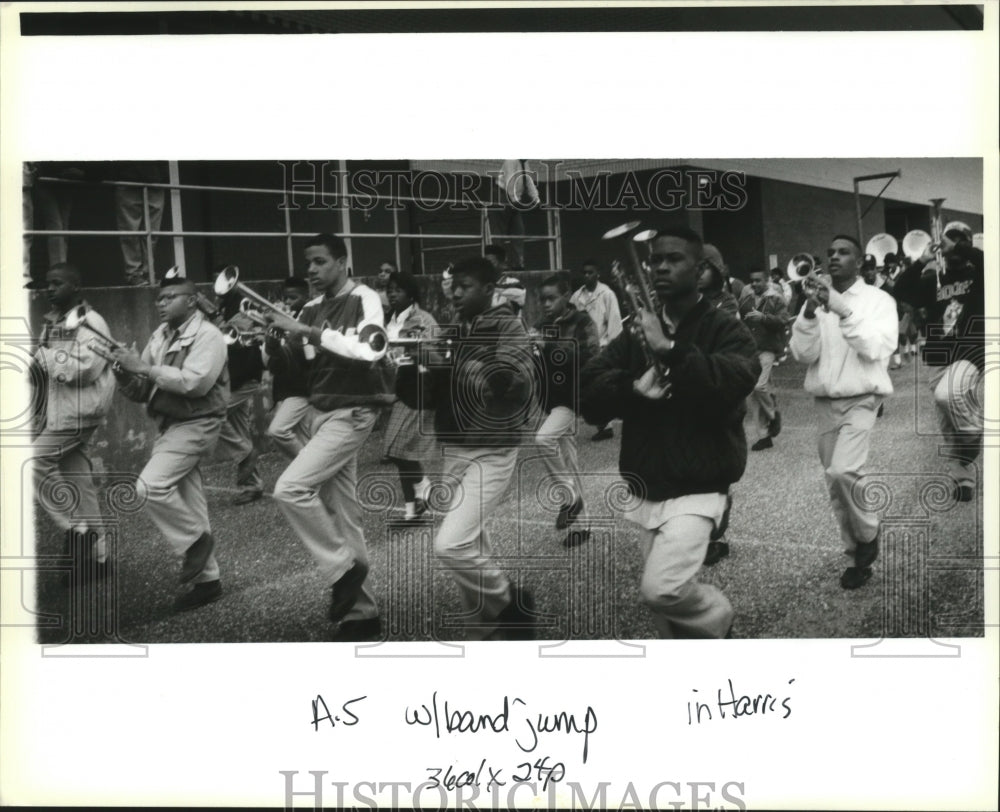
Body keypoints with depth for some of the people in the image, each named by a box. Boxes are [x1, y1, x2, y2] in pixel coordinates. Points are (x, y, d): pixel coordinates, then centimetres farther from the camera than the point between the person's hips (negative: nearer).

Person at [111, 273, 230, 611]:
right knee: (187, 507, 10)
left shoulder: (207, 335, -10)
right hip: (168, 426, 8)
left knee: (152, 485, -23)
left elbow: (196, 382, -25)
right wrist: (126, 374, -8)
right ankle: (205, 579, 19)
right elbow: (142, 392, 13)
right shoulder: (159, 337, 11)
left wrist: (145, 367, -21)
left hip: (196, 425, -8)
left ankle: (195, 540, -2)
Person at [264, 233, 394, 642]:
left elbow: (367, 351, -26)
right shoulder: (311, 309, 11)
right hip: (318, 413, 7)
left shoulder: (364, 299, -9)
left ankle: (344, 566, -3)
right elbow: (290, 365, 11)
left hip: (351, 413, -7)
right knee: (341, 513, 9)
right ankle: (361, 611, 17)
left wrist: (306, 331, -25)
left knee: (290, 488, -20)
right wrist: (271, 339, -9)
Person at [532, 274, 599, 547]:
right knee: (569, 462, 12)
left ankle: (569, 495, -8)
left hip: (574, 396, -6)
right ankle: (580, 522, 22)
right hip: (552, 399, 6)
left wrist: (548, 346, -28)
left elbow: (590, 355, -22)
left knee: (544, 438, -27)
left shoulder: (582, 322, -7)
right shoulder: (541, 327, 8)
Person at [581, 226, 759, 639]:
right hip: (645, 491, 5)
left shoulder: (724, 330, -5)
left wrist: (670, 349, -30)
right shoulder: (636, 333, 9)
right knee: (670, 595, 12)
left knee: (661, 588, -18)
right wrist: (632, 388, -20)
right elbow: (589, 392, -1)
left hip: (695, 489, -5)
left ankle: (717, 618, 13)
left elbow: (735, 380, -26)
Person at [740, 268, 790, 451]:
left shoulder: (776, 299, -1)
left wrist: (763, 317, -25)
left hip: (767, 349, -6)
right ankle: (763, 436, 13)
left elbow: (784, 320, -13)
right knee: (753, 395, 5)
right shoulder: (747, 301, 13)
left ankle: (773, 414, 7)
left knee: (759, 385, -23)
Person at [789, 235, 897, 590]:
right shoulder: (818, 301, 7)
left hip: (861, 399, -5)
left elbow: (876, 348, -19)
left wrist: (843, 309, -25)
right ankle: (858, 554, 23)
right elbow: (803, 353, -5)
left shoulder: (878, 299, -3)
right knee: (834, 481, 8)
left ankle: (868, 537, 2)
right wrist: (810, 311, -20)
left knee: (842, 471, -23)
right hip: (824, 403, 5)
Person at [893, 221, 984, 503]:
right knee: (949, 429, 10)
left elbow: (984, 260, -22)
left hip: (972, 354, -5)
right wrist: (922, 261, -7)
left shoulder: (978, 276, 1)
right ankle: (964, 481, 23)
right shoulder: (934, 282, 11)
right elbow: (901, 291, -2)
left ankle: (974, 433, -9)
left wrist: (956, 247, -13)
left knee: (948, 394, -36)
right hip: (940, 361, 5)